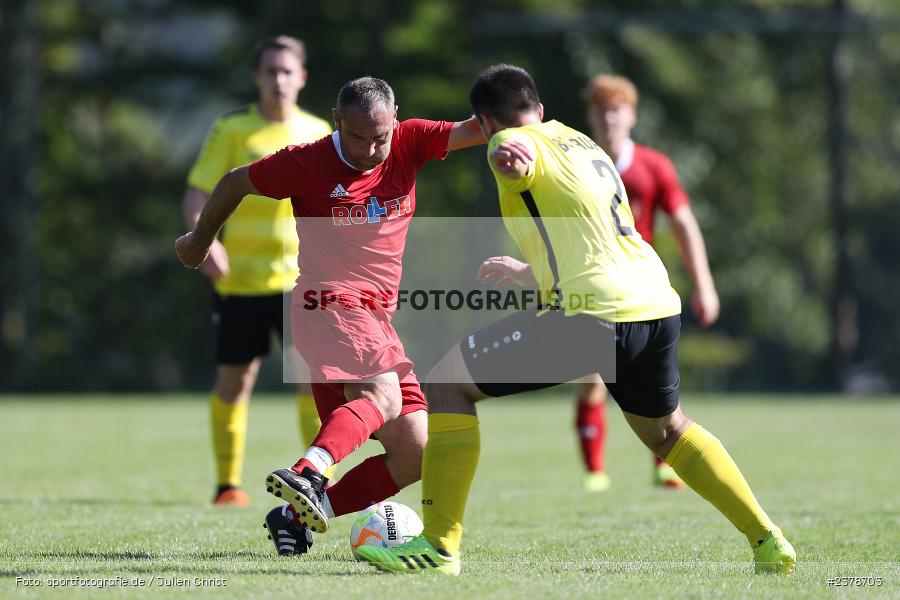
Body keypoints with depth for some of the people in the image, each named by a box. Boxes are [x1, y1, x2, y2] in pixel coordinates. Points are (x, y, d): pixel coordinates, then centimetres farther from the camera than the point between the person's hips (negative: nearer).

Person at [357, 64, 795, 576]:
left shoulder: (515, 142, 1)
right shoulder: (583, 143, 28)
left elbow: (517, 156, -27)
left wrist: (507, 157, -52)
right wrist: (524, 275, 55)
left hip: (596, 313, -8)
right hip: (659, 303, 9)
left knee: (447, 384, 0)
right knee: (666, 432, 34)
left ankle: (439, 545, -4)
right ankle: (769, 542, 31)